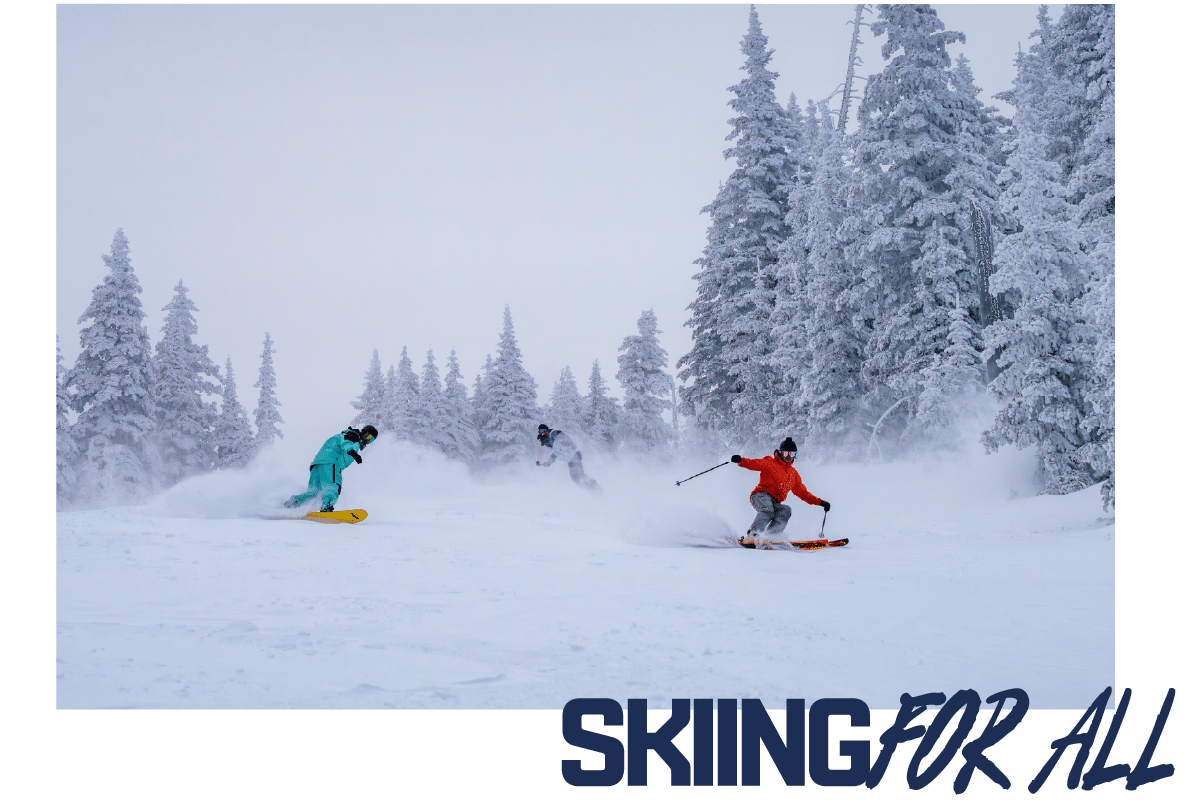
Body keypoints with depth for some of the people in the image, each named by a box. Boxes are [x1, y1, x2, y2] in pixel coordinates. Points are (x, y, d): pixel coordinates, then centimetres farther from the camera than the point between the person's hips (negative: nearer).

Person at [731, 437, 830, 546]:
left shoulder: (793, 474, 28)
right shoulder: (770, 463, 11)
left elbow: (803, 493, 33)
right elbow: (754, 464, -4)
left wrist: (820, 502, 24)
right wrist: (740, 461, -26)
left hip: (774, 504, 5)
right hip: (761, 495, -5)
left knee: (786, 510, -27)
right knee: (768, 511, -36)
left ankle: (769, 537, -39)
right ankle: (750, 536, -47)